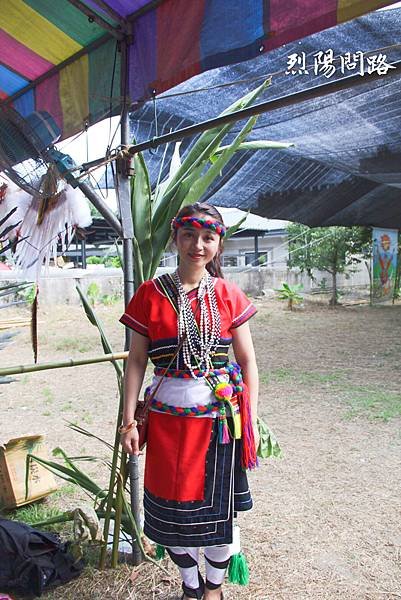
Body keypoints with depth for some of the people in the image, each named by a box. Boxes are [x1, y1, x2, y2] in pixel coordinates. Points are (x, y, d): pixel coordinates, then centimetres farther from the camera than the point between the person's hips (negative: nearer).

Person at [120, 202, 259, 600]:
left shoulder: (229, 296, 0)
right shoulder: (150, 294, -1)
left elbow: (247, 361, 3)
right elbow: (136, 360, 1)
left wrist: (250, 419, -1)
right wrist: (128, 420, 0)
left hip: (220, 417, 0)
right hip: (168, 418, 0)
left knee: (217, 508, 13)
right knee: (172, 509, 12)